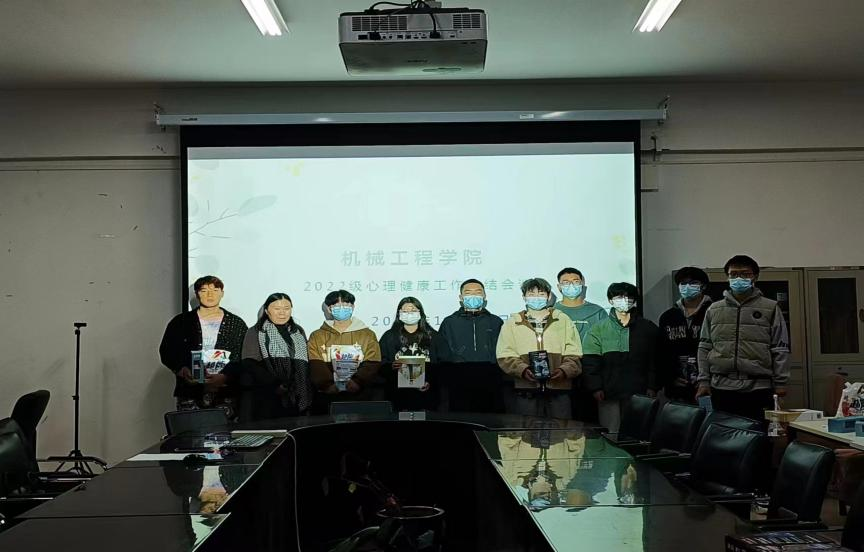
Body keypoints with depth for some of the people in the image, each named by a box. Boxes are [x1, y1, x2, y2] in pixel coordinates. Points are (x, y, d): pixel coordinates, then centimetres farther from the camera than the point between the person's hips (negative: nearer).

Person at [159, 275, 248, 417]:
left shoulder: (236, 324, 11)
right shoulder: (180, 322, 14)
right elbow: (166, 352, 10)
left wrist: (224, 377, -12)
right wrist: (182, 370, -8)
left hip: (225, 393, 0)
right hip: (190, 391, 1)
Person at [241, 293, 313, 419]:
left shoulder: (298, 331, 18)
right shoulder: (255, 332, 3)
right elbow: (250, 364, -8)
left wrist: (310, 392, 3)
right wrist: (275, 385, -19)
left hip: (299, 398, 4)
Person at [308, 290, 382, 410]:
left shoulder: (367, 335, 11)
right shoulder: (317, 336, 13)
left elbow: (371, 365, -1)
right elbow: (316, 367, -1)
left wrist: (356, 382, -19)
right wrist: (330, 385, -18)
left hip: (360, 395, 0)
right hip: (327, 397, 0)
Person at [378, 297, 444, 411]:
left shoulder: (433, 336, 11)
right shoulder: (389, 336, 11)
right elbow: (380, 364, 4)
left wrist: (430, 382, -8)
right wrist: (391, 367, -16)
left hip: (425, 393, 0)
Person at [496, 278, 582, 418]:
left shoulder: (563, 320, 14)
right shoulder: (512, 323, 12)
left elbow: (573, 355, 7)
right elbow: (505, 356, 3)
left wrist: (564, 370, -13)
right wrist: (523, 370, -15)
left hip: (558, 390, 1)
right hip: (525, 392, 0)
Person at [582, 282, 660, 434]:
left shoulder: (648, 329, 9)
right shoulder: (599, 329, 7)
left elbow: (655, 361, 7)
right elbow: (590, 362, 1)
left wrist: (652, 387, -2)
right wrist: (595, 388, -8)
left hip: (640, 394, 1)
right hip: (609, 394, 0)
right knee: (611, 436, 0)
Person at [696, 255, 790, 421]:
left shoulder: (770, 308, 6)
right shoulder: (714, 310, 12)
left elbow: (780, 349, 4)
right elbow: (704, 347, 12)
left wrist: (780, 383, 0)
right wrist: (704, 381, 5)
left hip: (758, 389, -2)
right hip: (722, 388, 2)